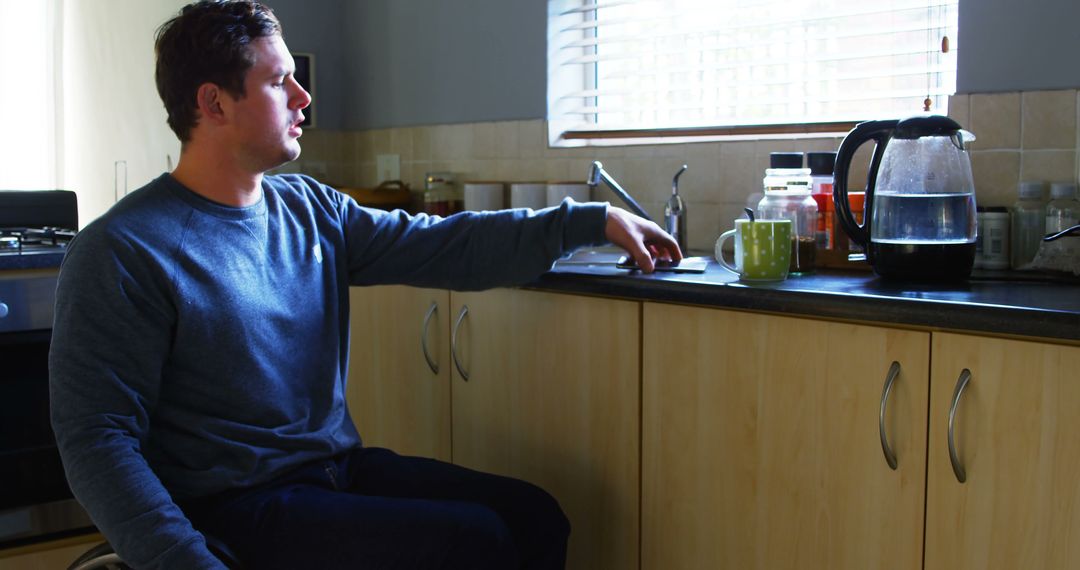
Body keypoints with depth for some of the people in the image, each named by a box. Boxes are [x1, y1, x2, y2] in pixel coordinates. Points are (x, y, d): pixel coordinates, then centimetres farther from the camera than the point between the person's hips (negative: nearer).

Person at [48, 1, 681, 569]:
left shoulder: (311, 209, 7)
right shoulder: (123, 254, -13)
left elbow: (446, 246, 5)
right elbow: (98, 438, -15)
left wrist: (594, 220, 0)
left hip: (340, 466, 7)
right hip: (237, 503, -6)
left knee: (535, 514, -6)